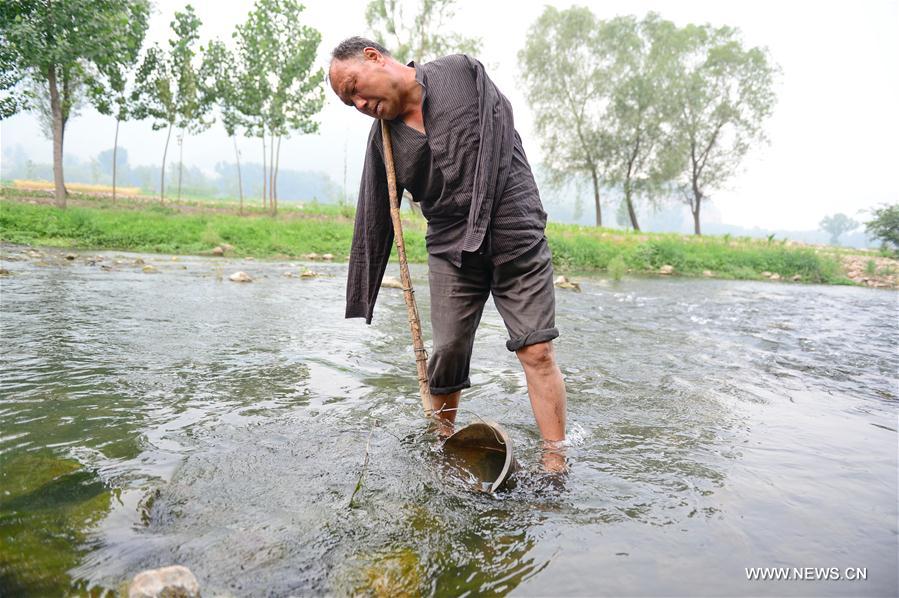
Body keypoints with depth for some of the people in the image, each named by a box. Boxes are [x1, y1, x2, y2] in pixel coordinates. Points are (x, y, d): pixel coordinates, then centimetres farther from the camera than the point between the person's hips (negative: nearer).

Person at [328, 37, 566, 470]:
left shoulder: (462, 72, 2)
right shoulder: (383, 139, 8)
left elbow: (500, 127, -2)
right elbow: (373, 224, 8)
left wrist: (480, 218, -11)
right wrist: (360, 305, 6)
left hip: (515, 233, -2)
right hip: (450, 248, 3)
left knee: (537, 350, -8)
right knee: (447, 353, -2)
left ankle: (555, 464, -2)